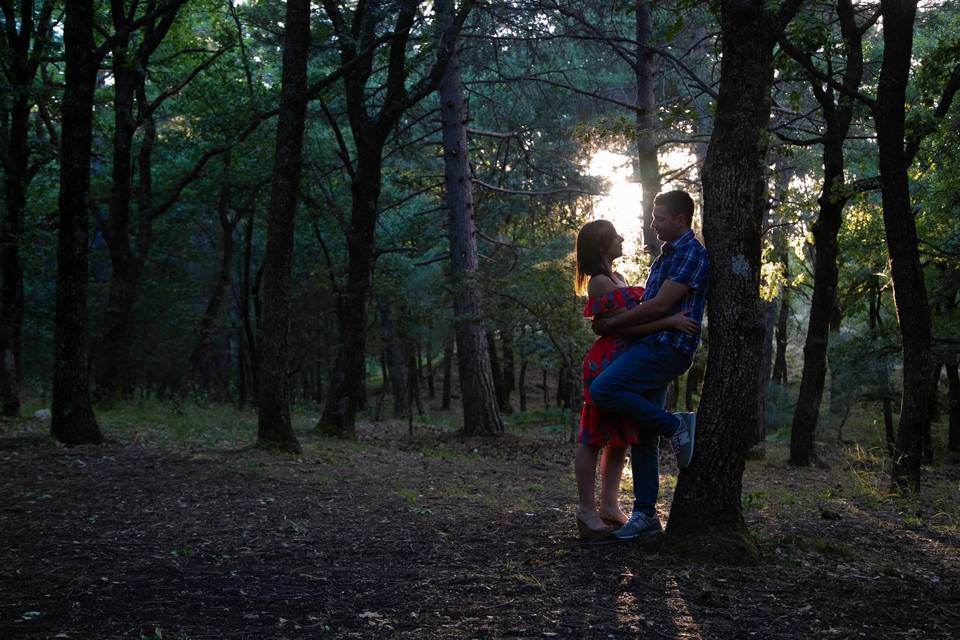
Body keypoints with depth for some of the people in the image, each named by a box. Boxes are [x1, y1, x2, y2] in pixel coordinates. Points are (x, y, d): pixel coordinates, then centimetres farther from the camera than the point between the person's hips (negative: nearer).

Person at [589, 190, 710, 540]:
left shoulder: (691, 252, -9)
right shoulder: (666, 255, 23)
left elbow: (660, 305, -16)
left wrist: (610, 325, -11)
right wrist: (610, 323, 17)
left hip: (666, 348, -9)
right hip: (648, 347, 9)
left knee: (603, 389, -26)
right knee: (641, 437, 7)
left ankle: (676, 426, -12)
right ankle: (645, 513, 11)